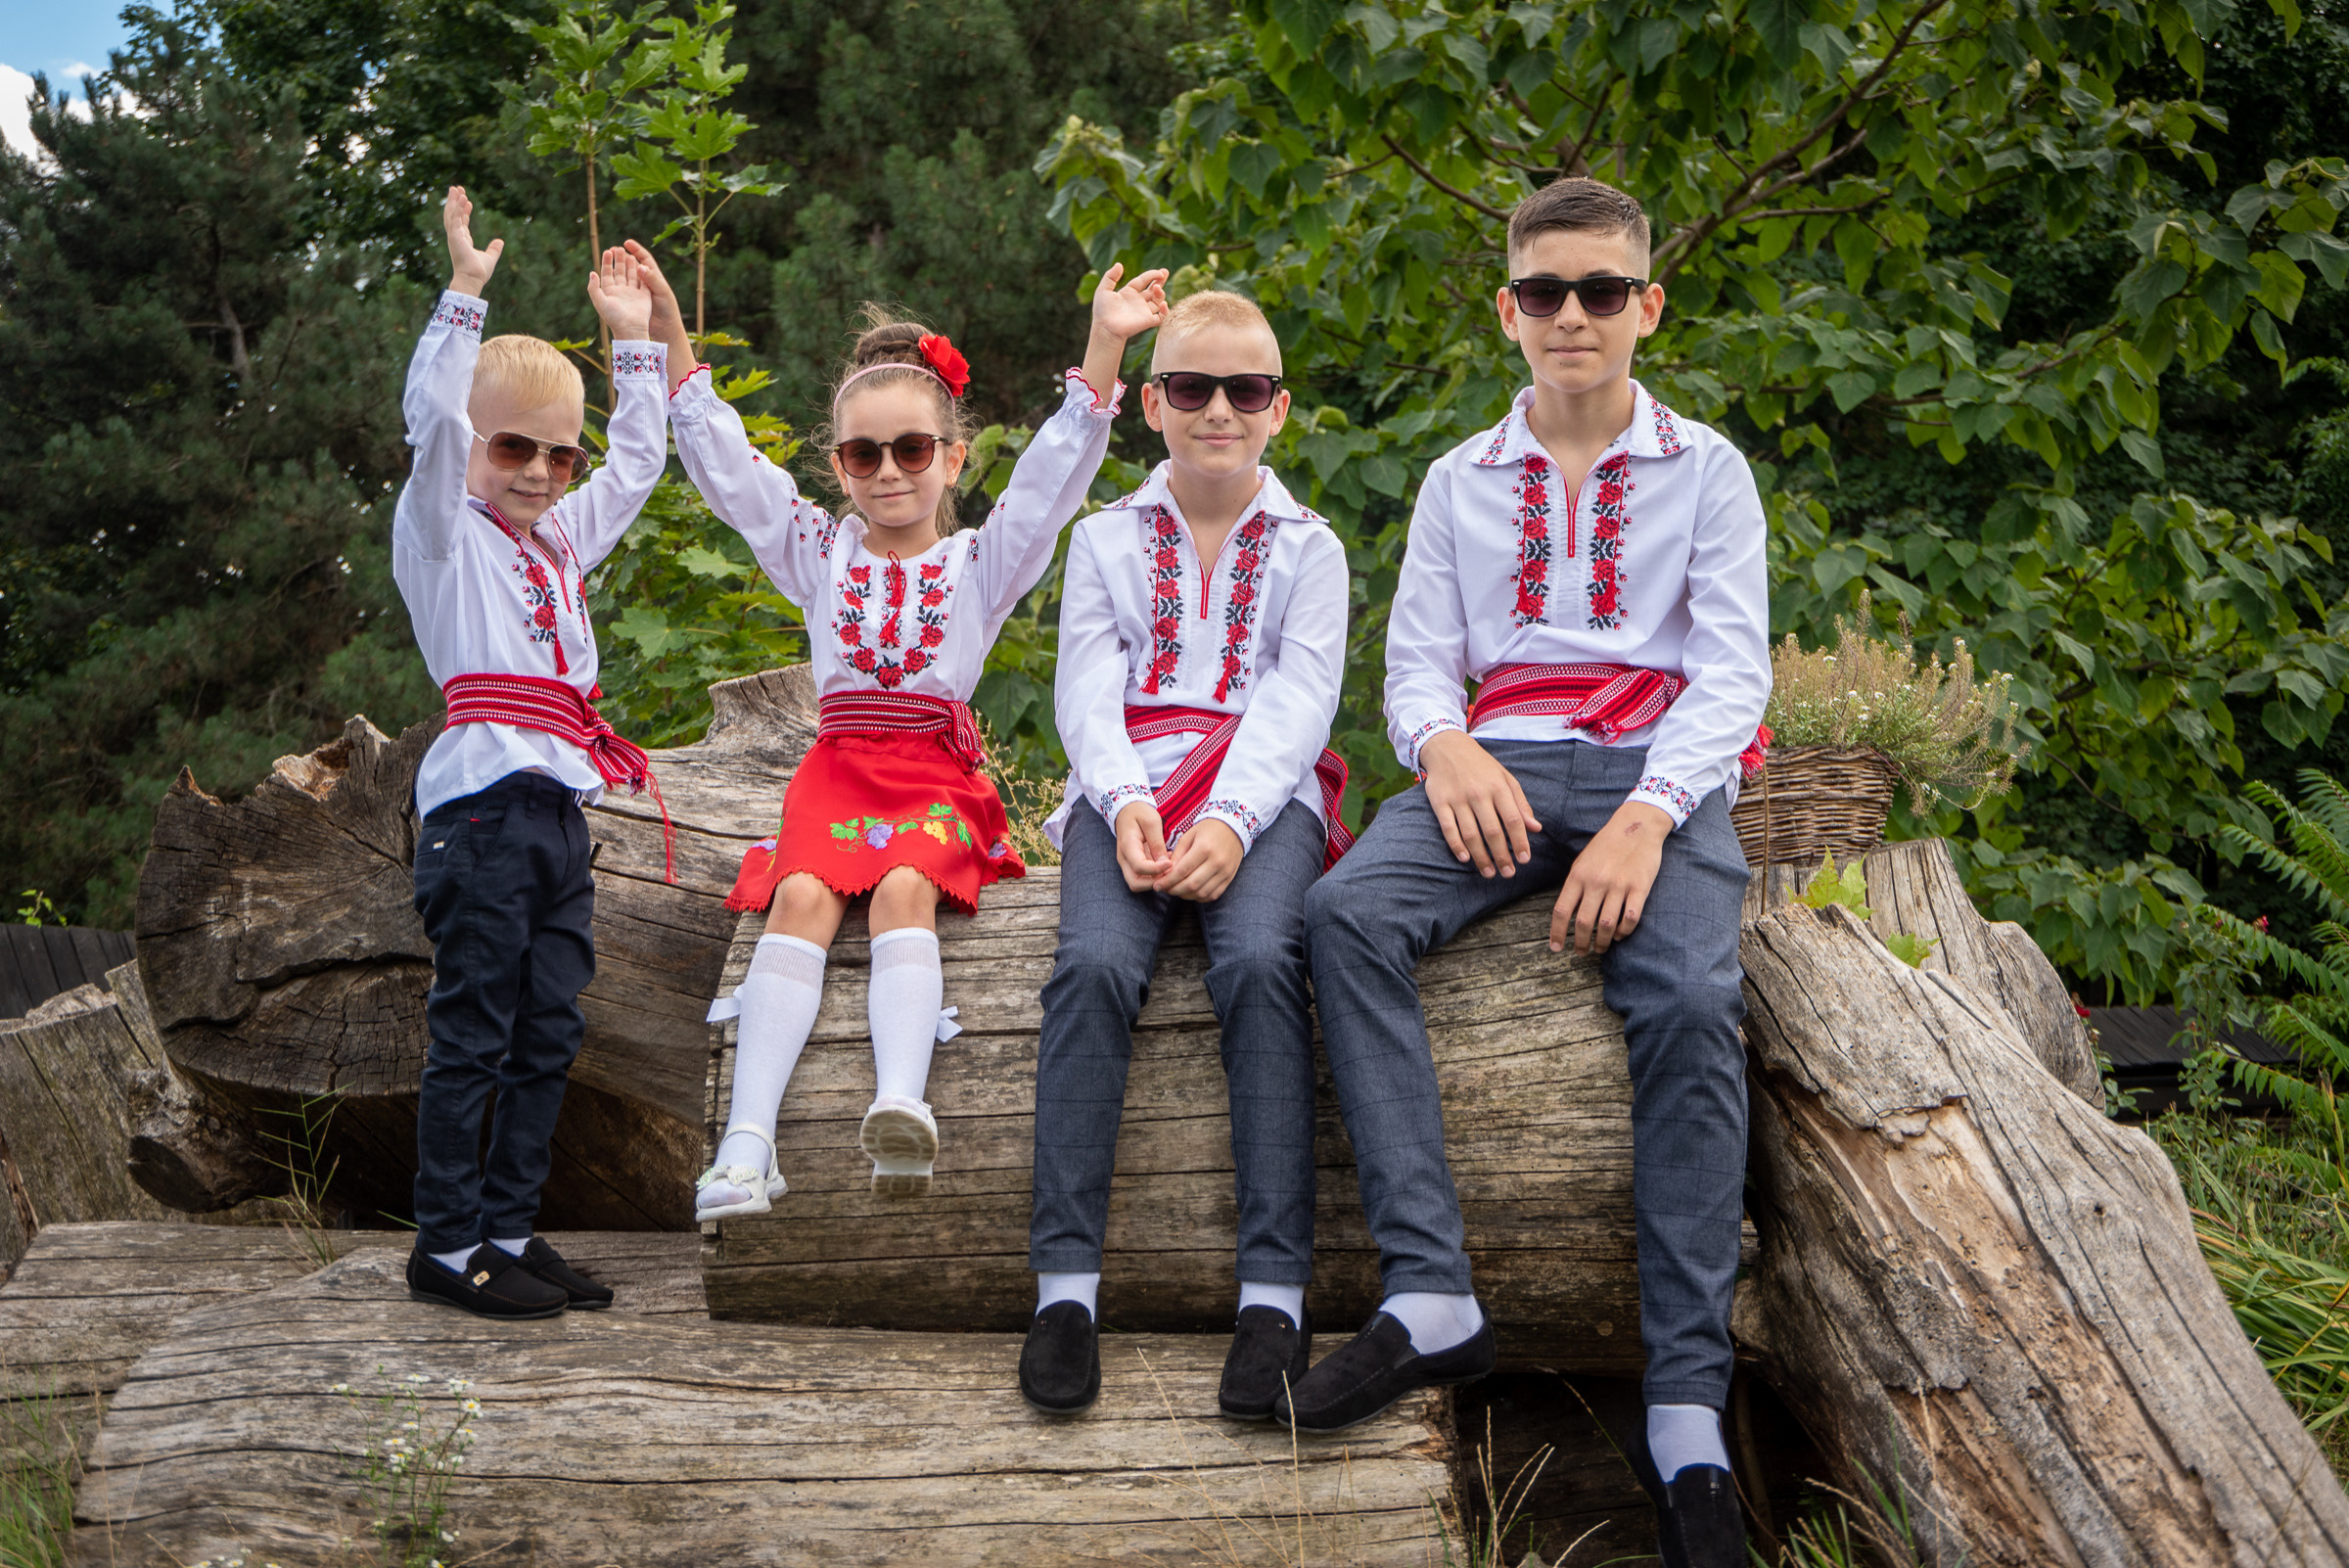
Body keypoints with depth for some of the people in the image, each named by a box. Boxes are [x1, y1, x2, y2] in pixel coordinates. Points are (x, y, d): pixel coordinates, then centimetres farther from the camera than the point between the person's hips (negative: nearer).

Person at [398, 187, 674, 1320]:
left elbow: (636, 465, 32)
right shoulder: (443, 533, 2)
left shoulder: (561, 541, 22)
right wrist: (464, 293, -17)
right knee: (470, 1038, -4)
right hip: (481, 807, -7)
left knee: (548, 1037, 9)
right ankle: (446, 1246, 3)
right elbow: (431, 421, -14)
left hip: (560, 811, 8)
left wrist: (632, 343, 29)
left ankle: (509, 1232, 17)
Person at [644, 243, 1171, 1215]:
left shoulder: (981, 562, 14)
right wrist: (668, 333, 8)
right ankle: (747, 1143, -39)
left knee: (904, 888, -32)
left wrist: (1103, 347, -9)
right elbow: (722, 460, 15)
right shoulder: (818, 553, 19)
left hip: (938, 776, -1)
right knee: (803, 894, -27)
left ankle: (901, 1106, -52)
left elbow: (1056, 474, 2)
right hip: (839, 765, 1)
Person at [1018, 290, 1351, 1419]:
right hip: (1129, 784, 1)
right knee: (1095, 962, -30)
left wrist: (1231, 820, -19)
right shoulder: (1106, 539, 18)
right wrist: (1126, 803, -15)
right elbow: (1087, 692, 6)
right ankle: (1065, 1281, -28)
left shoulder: (1307, 548, 14)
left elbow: (1299, 701, 0)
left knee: (1258, 958, -32)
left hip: (1262, 789, -1)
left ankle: (1275, 1289, -33)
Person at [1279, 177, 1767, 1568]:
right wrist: (1446, 745, -13)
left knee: (1692, 1000, -31)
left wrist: (1646, 817, -17)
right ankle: (1432, 1297, -33)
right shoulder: (1461, 481, 20)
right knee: (1348, 912, -29)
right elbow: (1418, 661, 13)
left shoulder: (1704, 469, 11)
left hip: (1659, 772, -2)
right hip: (1501, 766, 2)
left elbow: (1731, 672, 1)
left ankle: (1689, 1407, -29)